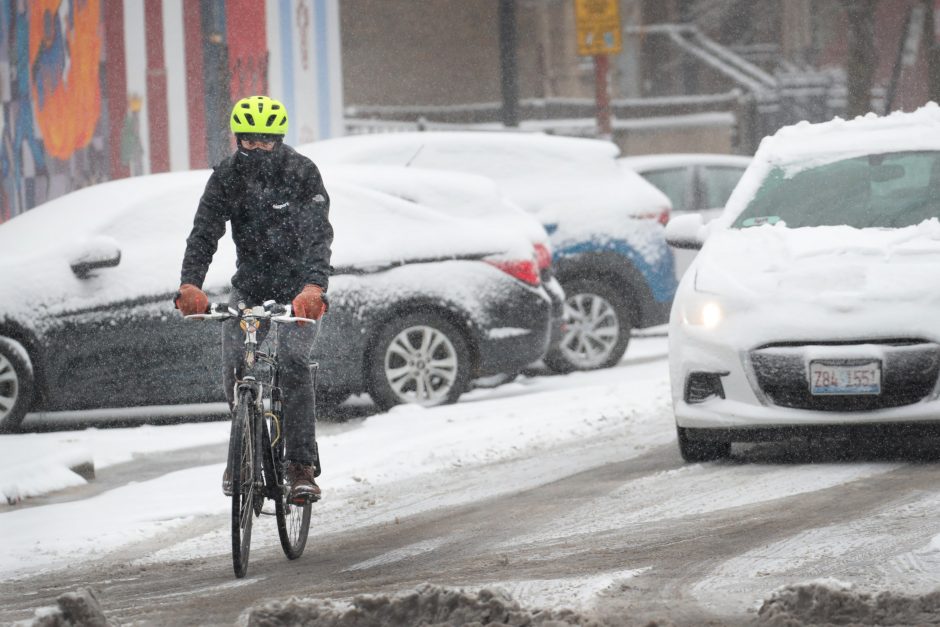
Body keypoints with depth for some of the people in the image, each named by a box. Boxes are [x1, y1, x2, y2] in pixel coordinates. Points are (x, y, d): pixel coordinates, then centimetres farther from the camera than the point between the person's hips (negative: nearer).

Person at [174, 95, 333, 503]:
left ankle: (302, 466, -21)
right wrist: (190, 285, -38)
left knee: (293, 363, -24)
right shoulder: (227, 177, -11)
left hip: (299, 288, -3)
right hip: (250, 284, 3)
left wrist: (314, 286, -50)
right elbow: (204, 233, -20)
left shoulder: (302, 174, -20)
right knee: (235, 370, -11)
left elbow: (318, 235, -31)